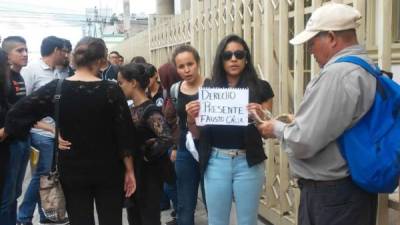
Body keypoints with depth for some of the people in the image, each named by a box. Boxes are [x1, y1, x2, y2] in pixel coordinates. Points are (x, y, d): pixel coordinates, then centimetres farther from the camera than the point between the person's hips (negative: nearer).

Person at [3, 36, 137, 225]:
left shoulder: (55, 88, -7)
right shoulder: (111, 90, -11)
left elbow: (17, 114, -7)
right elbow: (124, 133, -9)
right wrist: (129, 170, -1)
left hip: (72, 170, 2)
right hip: (108, 170, -1)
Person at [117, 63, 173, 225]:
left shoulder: (150, 111, -19)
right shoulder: (131, 109, 6)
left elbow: (166, 139, -32)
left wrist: (146, 155, -19)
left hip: (148, 174, -8)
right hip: (132, 172, 8)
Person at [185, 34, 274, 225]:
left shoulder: (260, 88, -2)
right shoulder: (209, 88, 3)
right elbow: (198, 134, 7)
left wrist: (259, 116, -20)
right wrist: (191, 119, -13)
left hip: (248, 163, -2)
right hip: (215, 162, 2)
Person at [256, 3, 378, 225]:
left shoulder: (336, 73, -22)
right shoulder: (369, 69, 8)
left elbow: (304, 141, -25)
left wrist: (278, 128, -6)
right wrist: (298, 121, 10)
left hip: (329, 193, -9)